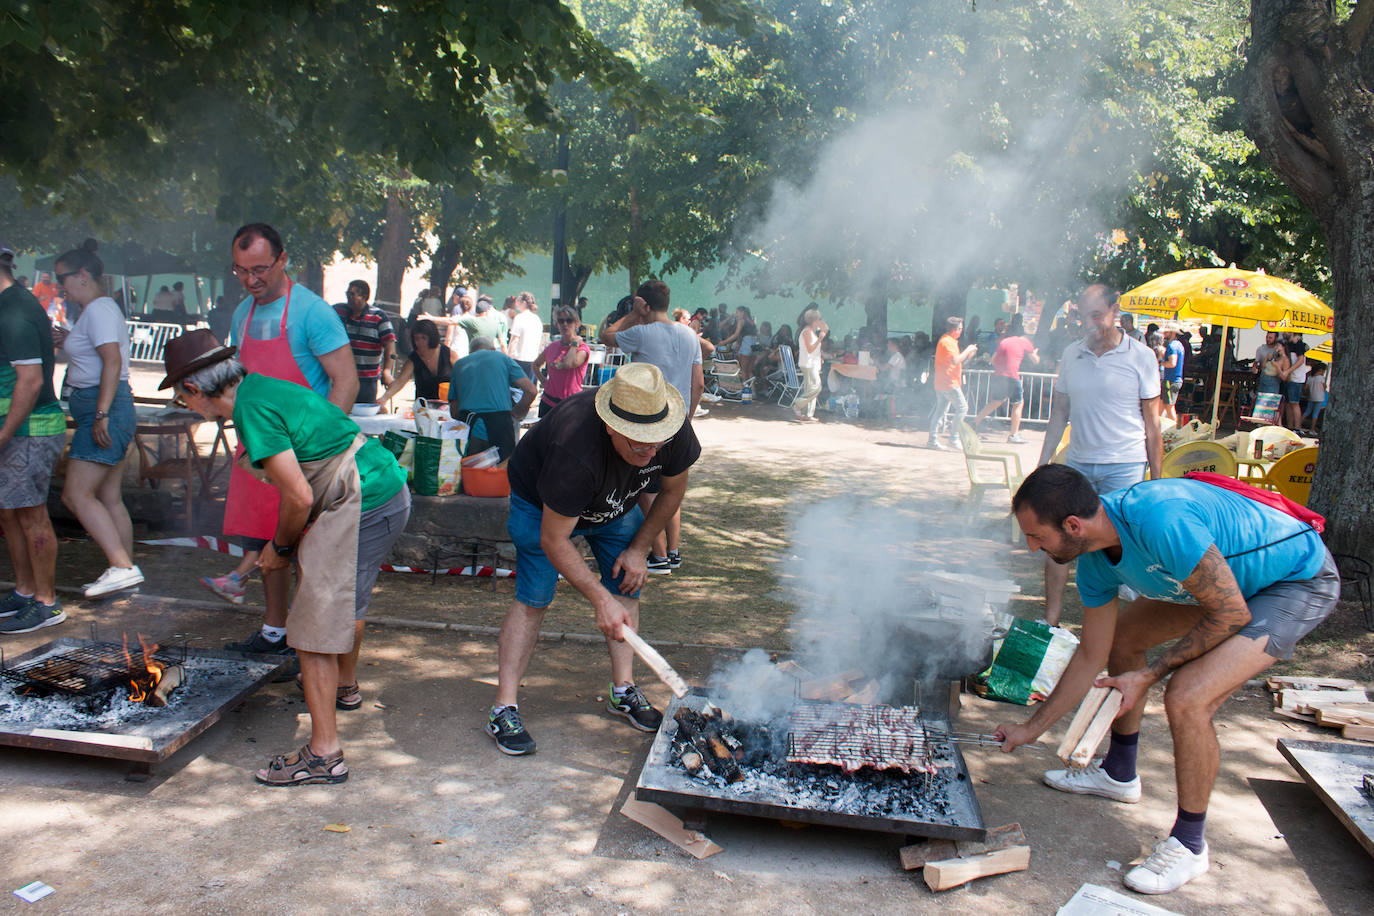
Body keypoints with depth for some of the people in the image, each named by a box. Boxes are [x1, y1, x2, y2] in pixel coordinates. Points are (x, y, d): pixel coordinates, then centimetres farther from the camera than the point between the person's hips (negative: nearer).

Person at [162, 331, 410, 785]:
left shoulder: (252, 408, -15)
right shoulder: (262, 388, 15)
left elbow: (299, 497, -19)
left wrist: (280, 547, 0)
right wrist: (259, 558, 28)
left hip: (361, 507, -10)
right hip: (392, 491, 10)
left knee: (314, 629, -4)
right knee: (347, 599, 31)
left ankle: (324, 753, 2)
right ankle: (344, 687, 54)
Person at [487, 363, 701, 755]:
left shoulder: (676, 430, -29)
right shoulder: (574, 450, -45)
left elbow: (673, 490, -6)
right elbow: (553, 540, -35)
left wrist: (639, 549, -7)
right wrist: (600, 600, -36)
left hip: (615, 503, 5)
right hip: (541, 502, -5)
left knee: (627, 585, 0)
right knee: (534, 598, -10)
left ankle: (623, 690, 12)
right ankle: (504, 710, -6)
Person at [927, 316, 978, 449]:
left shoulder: (948, 340, 19)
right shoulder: (947, 342, -14)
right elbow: (955, 360, -25)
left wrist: (968, 353, 14)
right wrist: (967, 350, -13)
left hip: (941, 382, 10)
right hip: (949, 383, -10)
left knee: (941, 409, 9)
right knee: (962, 407, -6)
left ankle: (932, 440, 8)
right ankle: (954, 438, -5)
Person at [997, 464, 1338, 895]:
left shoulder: (1161, 520, -38)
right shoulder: (1094, 559, -9)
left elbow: (1231, 614, -26)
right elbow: (1092, 656, 3)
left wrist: (1149, 675, -18)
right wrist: (1031, 729, 9)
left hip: (1301, 580, -9)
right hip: (1224, 573, 9)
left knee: (1186, 698, -23)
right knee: (1121, 637, 14)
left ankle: (1188, 844, 0)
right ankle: (1119, 774, 35)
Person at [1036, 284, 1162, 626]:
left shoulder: (1141, 356, -3)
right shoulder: (1071, 354, 6)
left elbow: (1152, 422, -1)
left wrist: (1156, 479, -4)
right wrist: (1043, 462, 10)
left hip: (1125, 465, -3)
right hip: (1077, 462, 4)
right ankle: (1050, 619, 9)